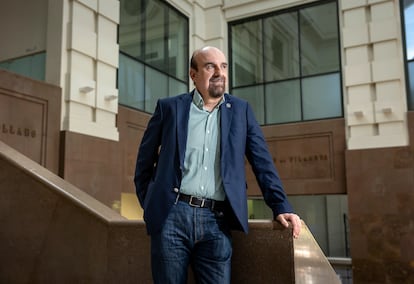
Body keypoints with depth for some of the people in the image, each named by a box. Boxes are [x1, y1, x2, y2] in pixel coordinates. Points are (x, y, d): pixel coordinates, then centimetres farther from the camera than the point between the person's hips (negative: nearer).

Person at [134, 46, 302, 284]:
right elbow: (144, 162, 12)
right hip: (172, 216, -1)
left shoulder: (241, 110, 11)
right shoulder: (169, 107, 6)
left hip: (217, 220, 1)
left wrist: (281, 206, 0)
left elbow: (262, 162, 8)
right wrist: (150, 206, 7)